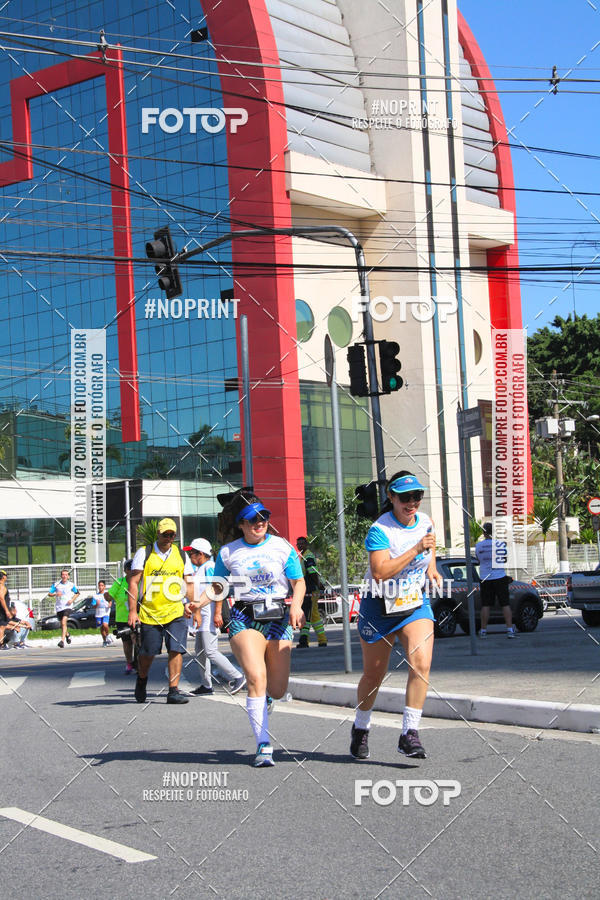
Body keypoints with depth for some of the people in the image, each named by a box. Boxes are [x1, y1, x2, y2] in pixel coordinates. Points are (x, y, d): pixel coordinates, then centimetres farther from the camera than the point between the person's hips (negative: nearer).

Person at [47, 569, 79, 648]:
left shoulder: (71, 585, 1)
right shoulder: (56, 584, 1)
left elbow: (76, 593, 15)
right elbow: (49, 594, 3)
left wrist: (72, 600, -1)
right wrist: (55, 594, -17)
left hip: (67, 606, -3)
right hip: (58, 607, 3)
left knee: (64, 622, -21)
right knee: (62, 624, 15)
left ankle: (62, 641, -26)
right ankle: (67, 635, 46)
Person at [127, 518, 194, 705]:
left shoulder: (181, 555, 10)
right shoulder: (144, 553, 1)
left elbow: (188, 583, 17)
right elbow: (133, 582, -1)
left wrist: (189, 604, 0)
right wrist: (132, 611, -8)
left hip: (175, 612, 2)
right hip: (149, 612, -1)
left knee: (176, 650, -10)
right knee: (147, 653, 7)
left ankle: (173, 691, -7)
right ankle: (141, 680, 35)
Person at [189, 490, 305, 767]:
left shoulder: (282, 547, 3)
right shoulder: (228, 553, 6)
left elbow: (299, 582, 4)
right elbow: (218, 586, 13)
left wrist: (296, 605, -16)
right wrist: (199, 602, -6)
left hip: (278, 617, 1)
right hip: (245, 618, -1)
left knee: (277, 689, 2)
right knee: (256, 678, -21)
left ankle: (261, 700, 43)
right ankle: (264, 746, -16)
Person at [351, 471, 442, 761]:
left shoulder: (426, 522, 0)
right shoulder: (379, 530, -19)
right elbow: (380, 572, -32)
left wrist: (431, 568, 9)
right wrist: (416, 550, -34)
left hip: (416, 604, 4)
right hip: (380, 607, -3)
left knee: (421, 664, -19)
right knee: (373, 674, 10)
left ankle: (409, 734, -13)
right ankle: (360, 728, 35)